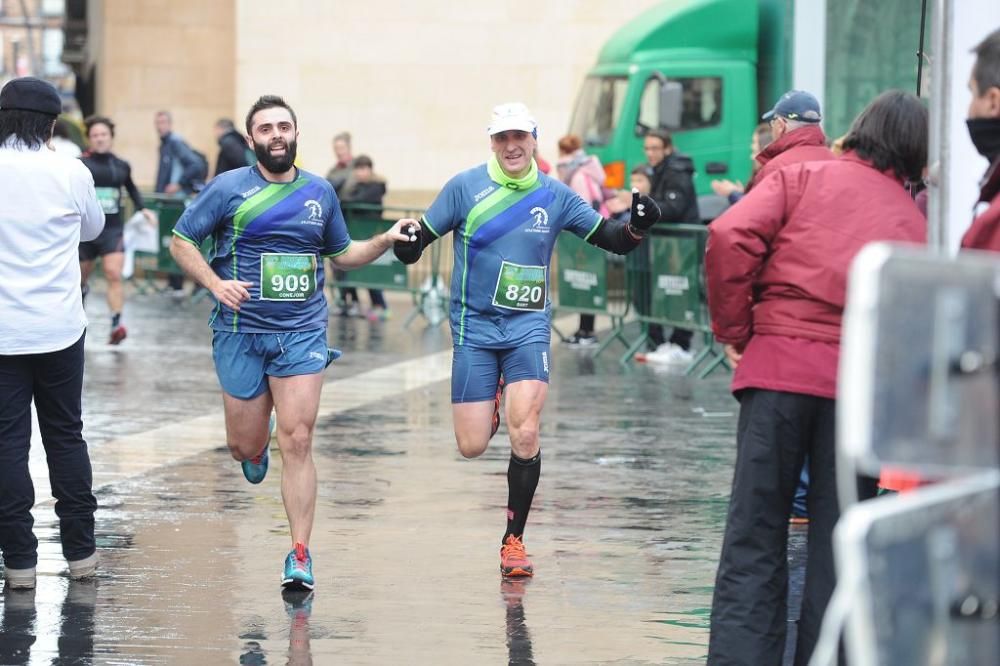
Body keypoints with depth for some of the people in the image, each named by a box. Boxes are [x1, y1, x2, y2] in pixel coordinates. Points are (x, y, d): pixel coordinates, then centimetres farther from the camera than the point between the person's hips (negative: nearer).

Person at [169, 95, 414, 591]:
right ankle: (257, 443, 45)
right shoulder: (228, 188, -3)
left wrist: (386, 240, 4)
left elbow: (342, 253, 21)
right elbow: (181, 241, 1)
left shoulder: (320, 192, 7)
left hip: (302, 334, 1)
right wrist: (216, 284, -14)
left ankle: (300, 556, -4)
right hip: (240, 332, -1)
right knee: (244, 448, 5)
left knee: (297, 444, -9)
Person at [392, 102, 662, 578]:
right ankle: (490, 403, 37)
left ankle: (514, 539, 0)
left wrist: (638, 227, -13)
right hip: (474, 328, 0)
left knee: (524, 435, -16)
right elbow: (417, 242, 0)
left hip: (528, 326, 0)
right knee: (472, 447, -1)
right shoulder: (464, 187, -3)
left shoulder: (555, 196, 2)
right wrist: (405, 244, -23)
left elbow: (612, 240, 8)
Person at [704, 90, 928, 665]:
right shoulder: (916, 221, 16)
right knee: (839, 542, 9)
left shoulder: (802, 177, 10)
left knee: (755, 532, 2)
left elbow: (730, 238, -5)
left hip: (780, 362, -1)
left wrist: (734, 332, 2)